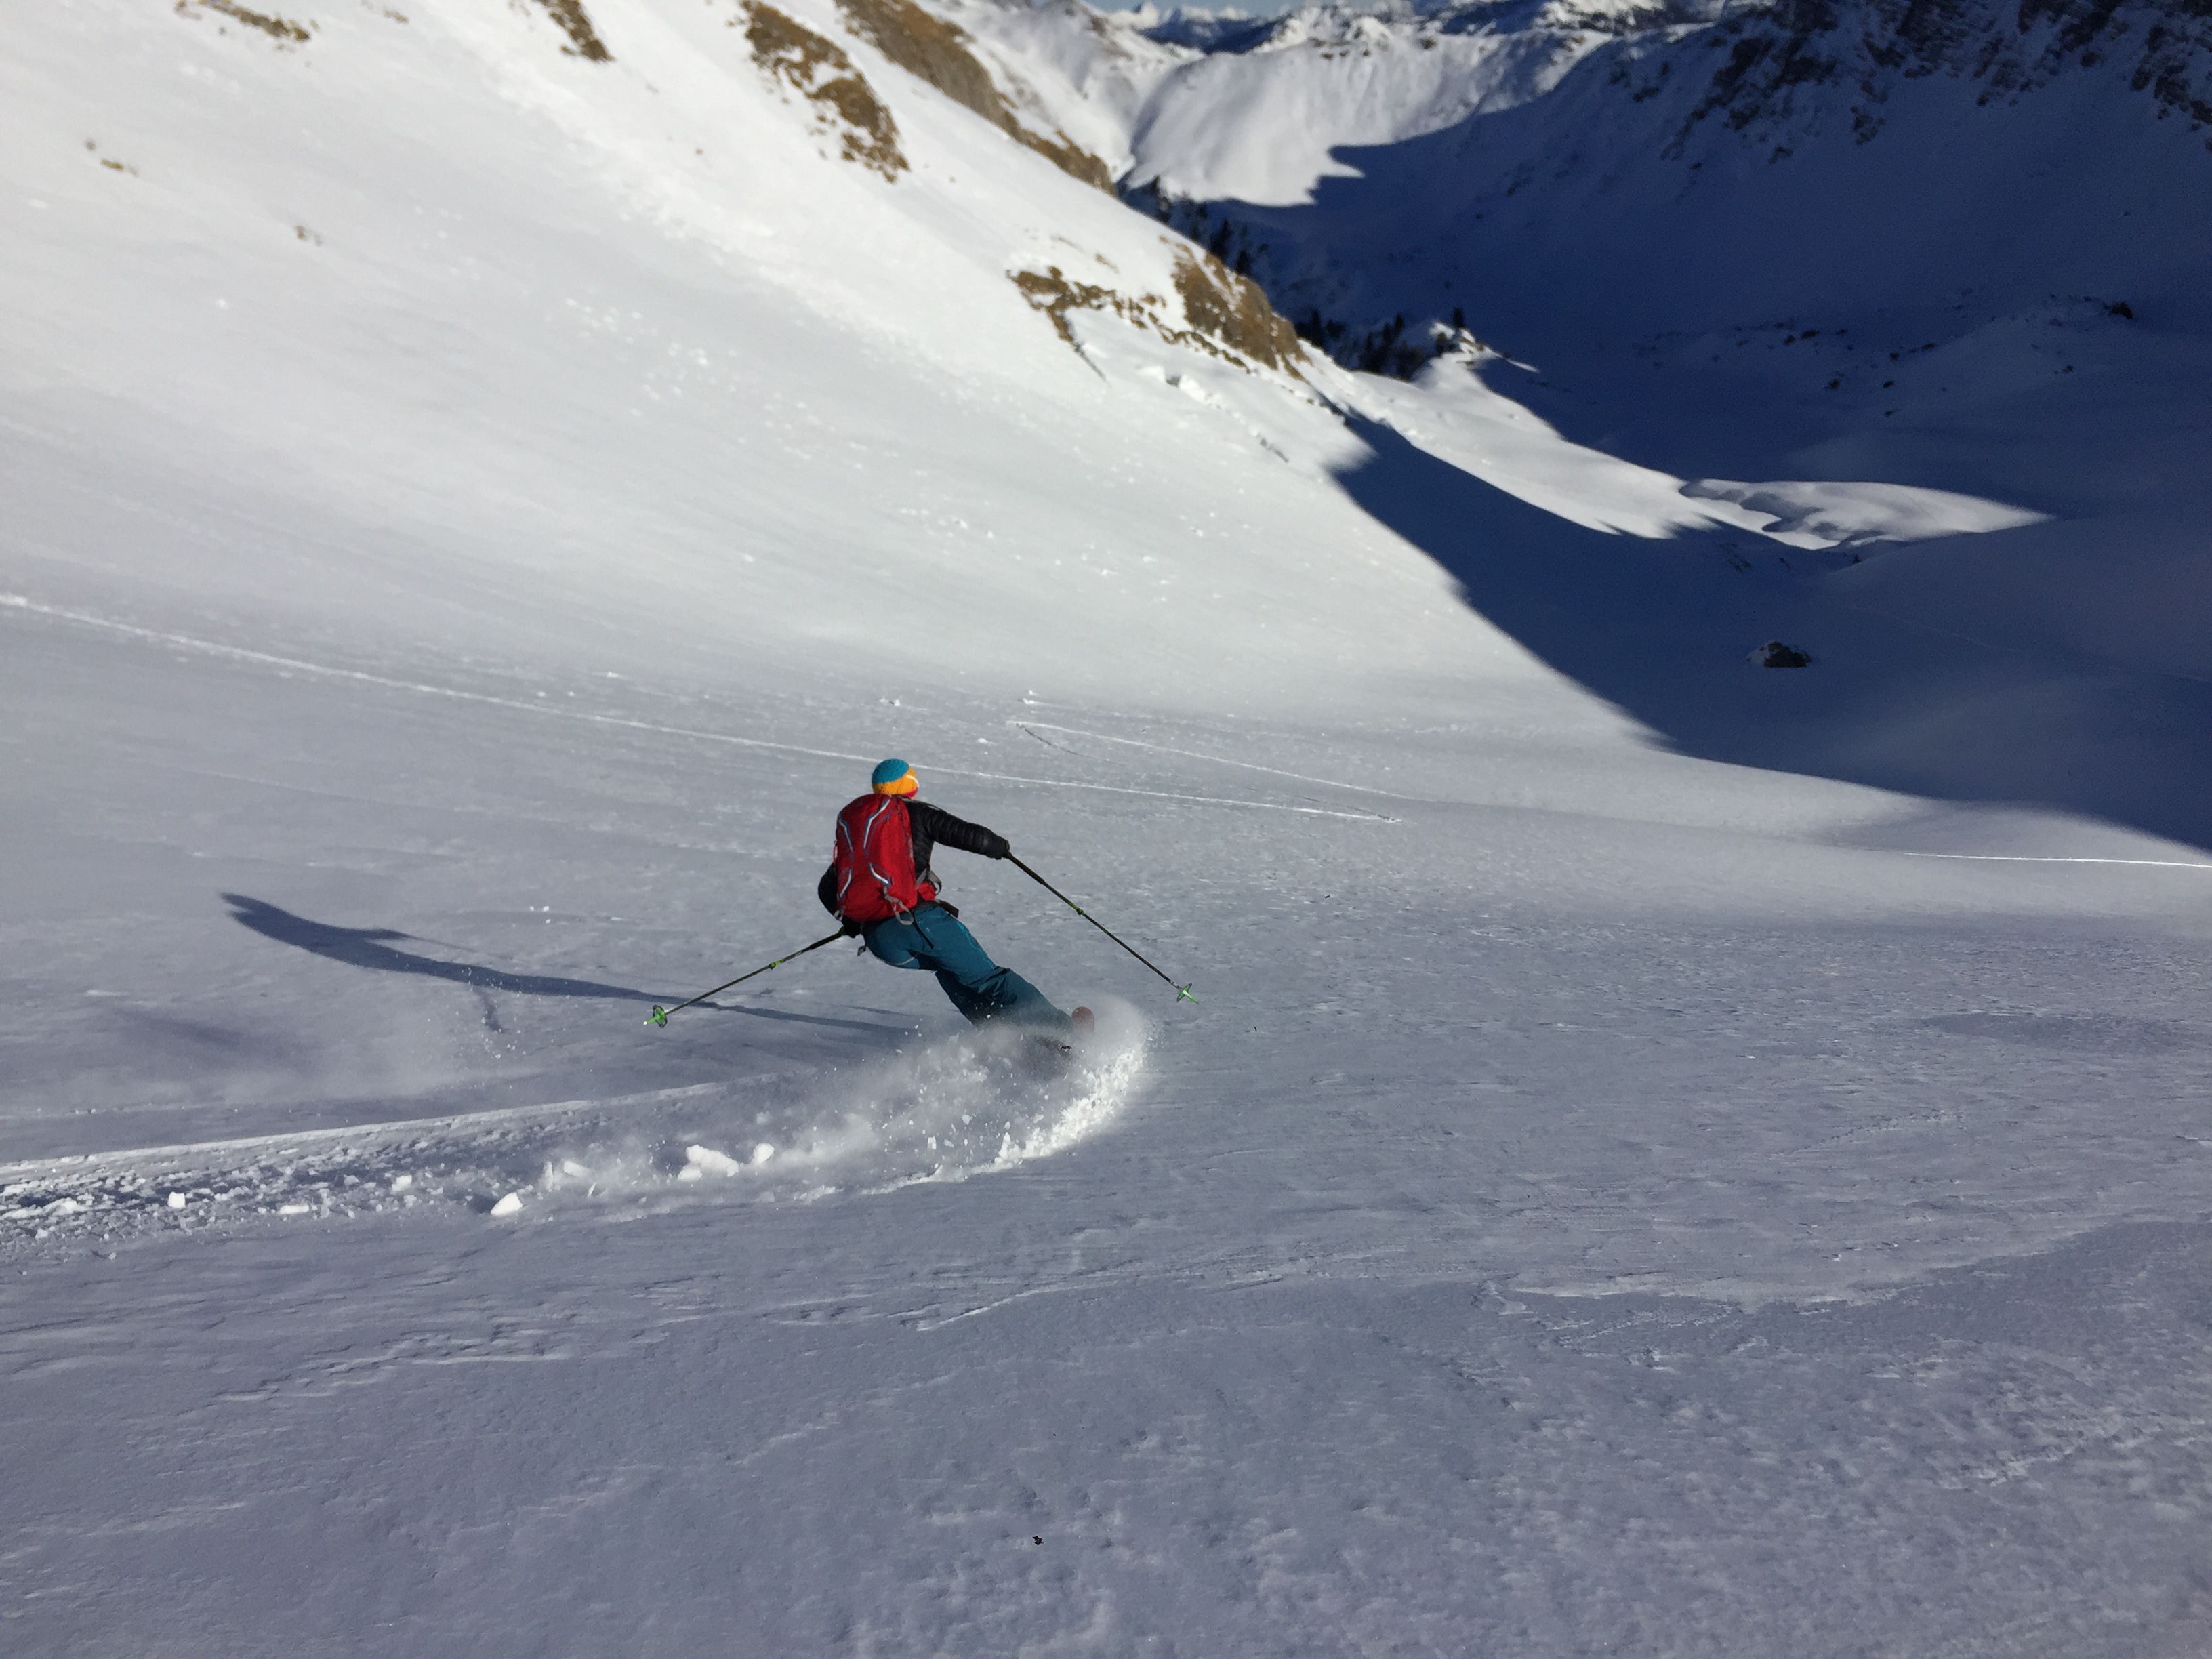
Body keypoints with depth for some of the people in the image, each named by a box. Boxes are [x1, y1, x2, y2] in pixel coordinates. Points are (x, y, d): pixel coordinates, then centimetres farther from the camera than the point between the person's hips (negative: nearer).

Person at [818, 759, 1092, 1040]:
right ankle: (1061, 1028, 0)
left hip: (880, 943, 5)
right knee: (986, 978, 2)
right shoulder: (915, 812, 9)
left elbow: (826, 890, 25)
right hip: (918, 919, -5)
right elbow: (969, 835, 1)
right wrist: (1000, 846, 22)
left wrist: (852, 924, 40)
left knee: (949, 970, 28)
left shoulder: (849, 826, 23)